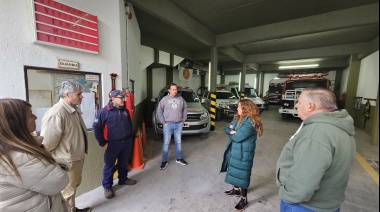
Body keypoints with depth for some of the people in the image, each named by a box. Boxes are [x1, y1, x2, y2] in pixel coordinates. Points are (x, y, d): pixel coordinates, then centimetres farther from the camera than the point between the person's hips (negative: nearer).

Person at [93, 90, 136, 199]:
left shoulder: (125, 110, 4)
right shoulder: (104, 111, -13)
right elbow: (97, 128, -10)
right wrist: (103, 143, -10)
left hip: (127, 142, 5)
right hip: (112, 144, -5)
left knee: (123, 163, 21)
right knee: (109, 166, 10)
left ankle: (123, 179, 41)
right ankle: (107, 186, 29)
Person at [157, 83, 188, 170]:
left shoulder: (181, 99, 3)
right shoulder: (164, 99, -4)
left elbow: (185, 109, 12)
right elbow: (159, 111, -2)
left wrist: (183, 119, 5)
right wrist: (163, 122, -6)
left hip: (179, 124, 3)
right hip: (168, 124, -2)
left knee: (178, 142, 14)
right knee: (166, 143, 4)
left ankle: (179, 158, 31)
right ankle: (164, 161, 19)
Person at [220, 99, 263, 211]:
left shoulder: (250, 122, -23)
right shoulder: (238, 118, 6)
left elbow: (238, 137, -27)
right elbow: (227, 128, 6)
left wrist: (231, 133, -8)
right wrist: (232, 131, -16)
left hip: (243, 153, -9)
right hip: (233, 151, 9)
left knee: (242, 175, 6)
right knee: (235, 172, 24)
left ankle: (244, 199, 26)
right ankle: (236, 190, 47)